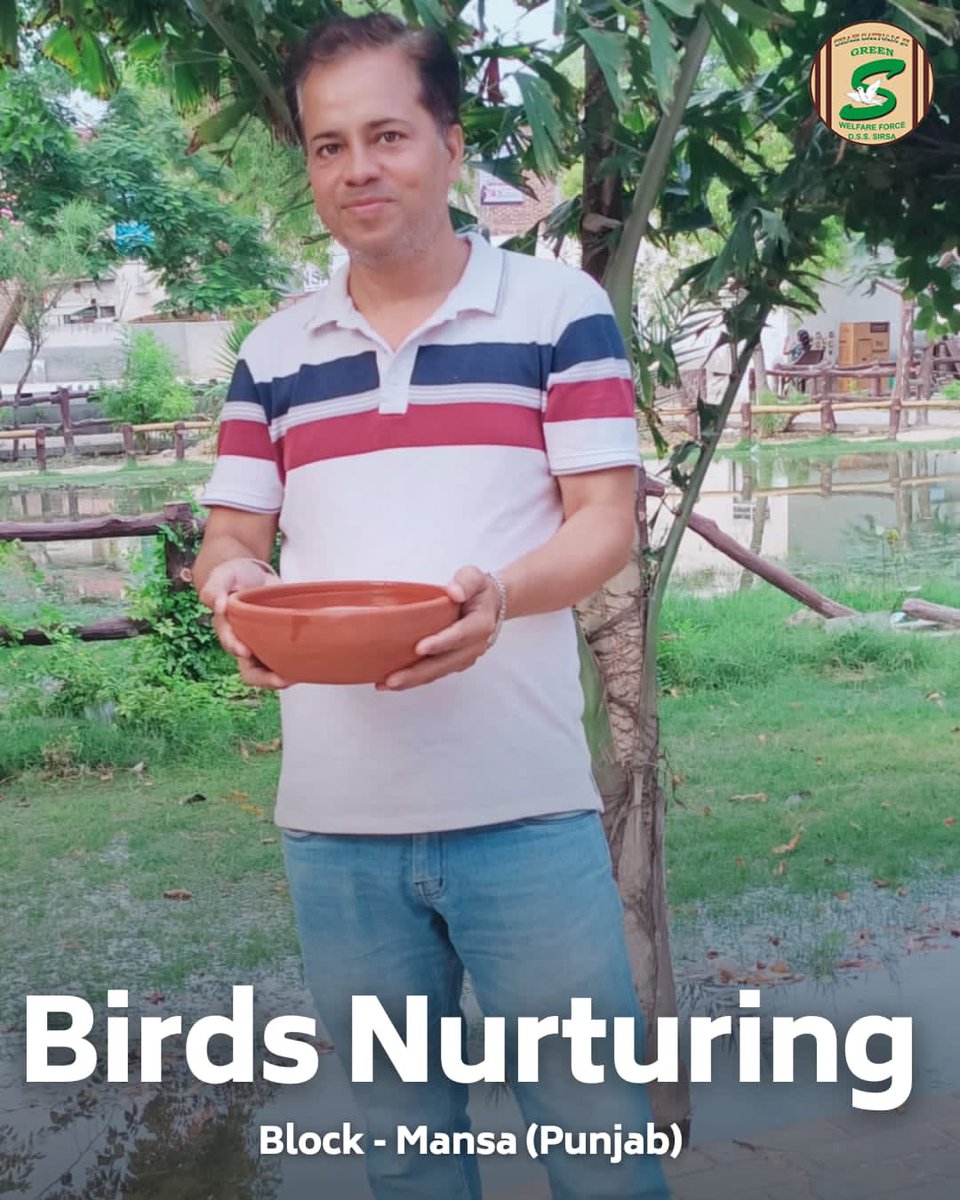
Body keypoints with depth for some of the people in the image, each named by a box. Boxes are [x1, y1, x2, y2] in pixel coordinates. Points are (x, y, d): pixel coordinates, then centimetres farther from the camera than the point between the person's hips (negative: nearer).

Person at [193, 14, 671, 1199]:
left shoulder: (558, 309, 1)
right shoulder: (272, 353, 11)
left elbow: (604, 521, -3)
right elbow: (231, 536, 11)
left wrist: (500, 593, -24)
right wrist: (230, 588, -14)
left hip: (526, 805, -3)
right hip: (335, 819, 3)